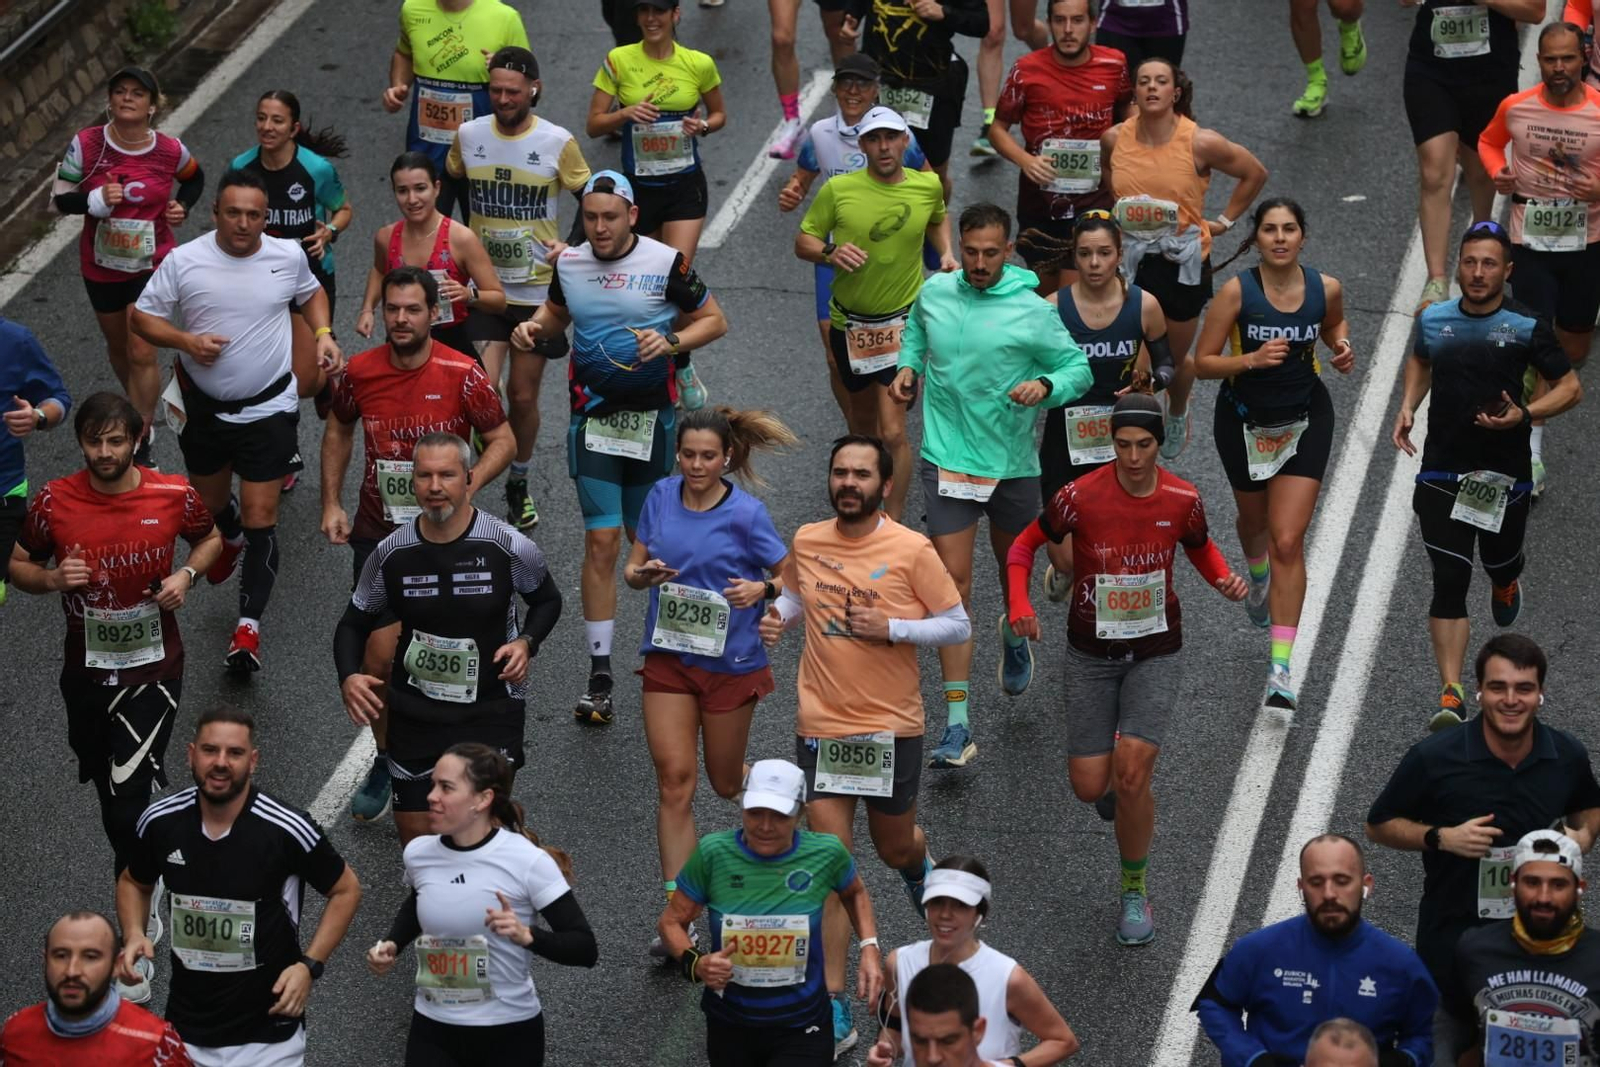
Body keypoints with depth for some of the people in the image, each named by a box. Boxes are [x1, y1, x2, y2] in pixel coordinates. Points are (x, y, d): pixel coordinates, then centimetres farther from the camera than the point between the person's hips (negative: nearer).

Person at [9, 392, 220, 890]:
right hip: (84, 669, 3)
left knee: (129, 793, -12)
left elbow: (210, 538, 9)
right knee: (99, 771, 22)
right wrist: (52, 579, -19)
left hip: (152, 668, -3)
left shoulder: (174, 495, -12)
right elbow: (18, 565, 3)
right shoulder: (54, 501, -11)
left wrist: (187, 575, -12)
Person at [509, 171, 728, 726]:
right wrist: (535, 327, 0)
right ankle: (599, 679, 0)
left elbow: (714, 320, 0)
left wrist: (670, 341, -17)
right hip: (591, 418, 2)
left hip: (651, 417, -1)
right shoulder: (569, 263, 2)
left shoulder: (665, 262, -8)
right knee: (601, 541, -4)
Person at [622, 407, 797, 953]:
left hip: (730, 662, -2)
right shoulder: (661, 497, 0)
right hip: (668, 657, 2)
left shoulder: (746, 513, -12)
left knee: (726, 782, 13)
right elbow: (631, 570, 7)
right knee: (675, 780, -4)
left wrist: (761, 589, -26)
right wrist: (644, 573, -16)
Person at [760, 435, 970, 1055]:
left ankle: (919, 865, 59)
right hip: (821, 726, 1)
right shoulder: (806, 542, 0)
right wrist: (777, 617, 0)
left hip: (892, 727, -1)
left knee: (894, 848, 18)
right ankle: (835, 1012, -5)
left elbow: (958, 627, -6)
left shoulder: (911, 550, -11)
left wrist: (890, 628, -19)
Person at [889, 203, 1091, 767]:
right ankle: (957, 727, -9)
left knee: (1012, 566, 20)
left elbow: (1078, 367, -3)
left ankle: (1015, 637, 59)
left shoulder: (1033, 311, -11)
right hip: (947, 461, 1)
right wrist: (908, 365, 3)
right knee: (952, 581, -8)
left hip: (1012, 462, -1)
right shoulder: (935, 291, -1)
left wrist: (1044, 386, -24)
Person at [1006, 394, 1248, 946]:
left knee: (1132, 775, -17)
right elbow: (1025, 543, -2)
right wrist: (1018, 604, -18)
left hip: (1156, 652, 0)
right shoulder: (1082, 497, -16)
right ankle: (1115, 776, 39)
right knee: (1089, 787, -2)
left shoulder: (1182, 499, -9)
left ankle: (1135, 893, 5)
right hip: (1091, 653, 0)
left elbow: (1201, 548, 13)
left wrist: (1225, 579, -9)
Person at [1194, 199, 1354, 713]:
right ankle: (1258, 576, 64)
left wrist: (1342, 348, -9)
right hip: (1243, 420, 1)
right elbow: (1202, 363, -15)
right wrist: (1252, 359, -31)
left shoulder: (1326, 288, -12)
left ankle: (1282, 666, -10)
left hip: (1305, 421, -1)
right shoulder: (1237, 291, -19)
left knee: (1288, 541, -11)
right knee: (1254, 521, 25)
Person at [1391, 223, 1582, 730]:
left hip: (1505, 475, -1)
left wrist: (1523, 415, -19)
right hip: (1442, 475, 1)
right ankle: (1451, 694, -12)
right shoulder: (1433, 319, 1)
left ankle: (1506, 585, 61)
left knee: (1500, 562, 20)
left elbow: (1570, 387, -2)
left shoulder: (1526, 327, -8)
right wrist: (1408, 407, 7)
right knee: (1449, 583, -9)